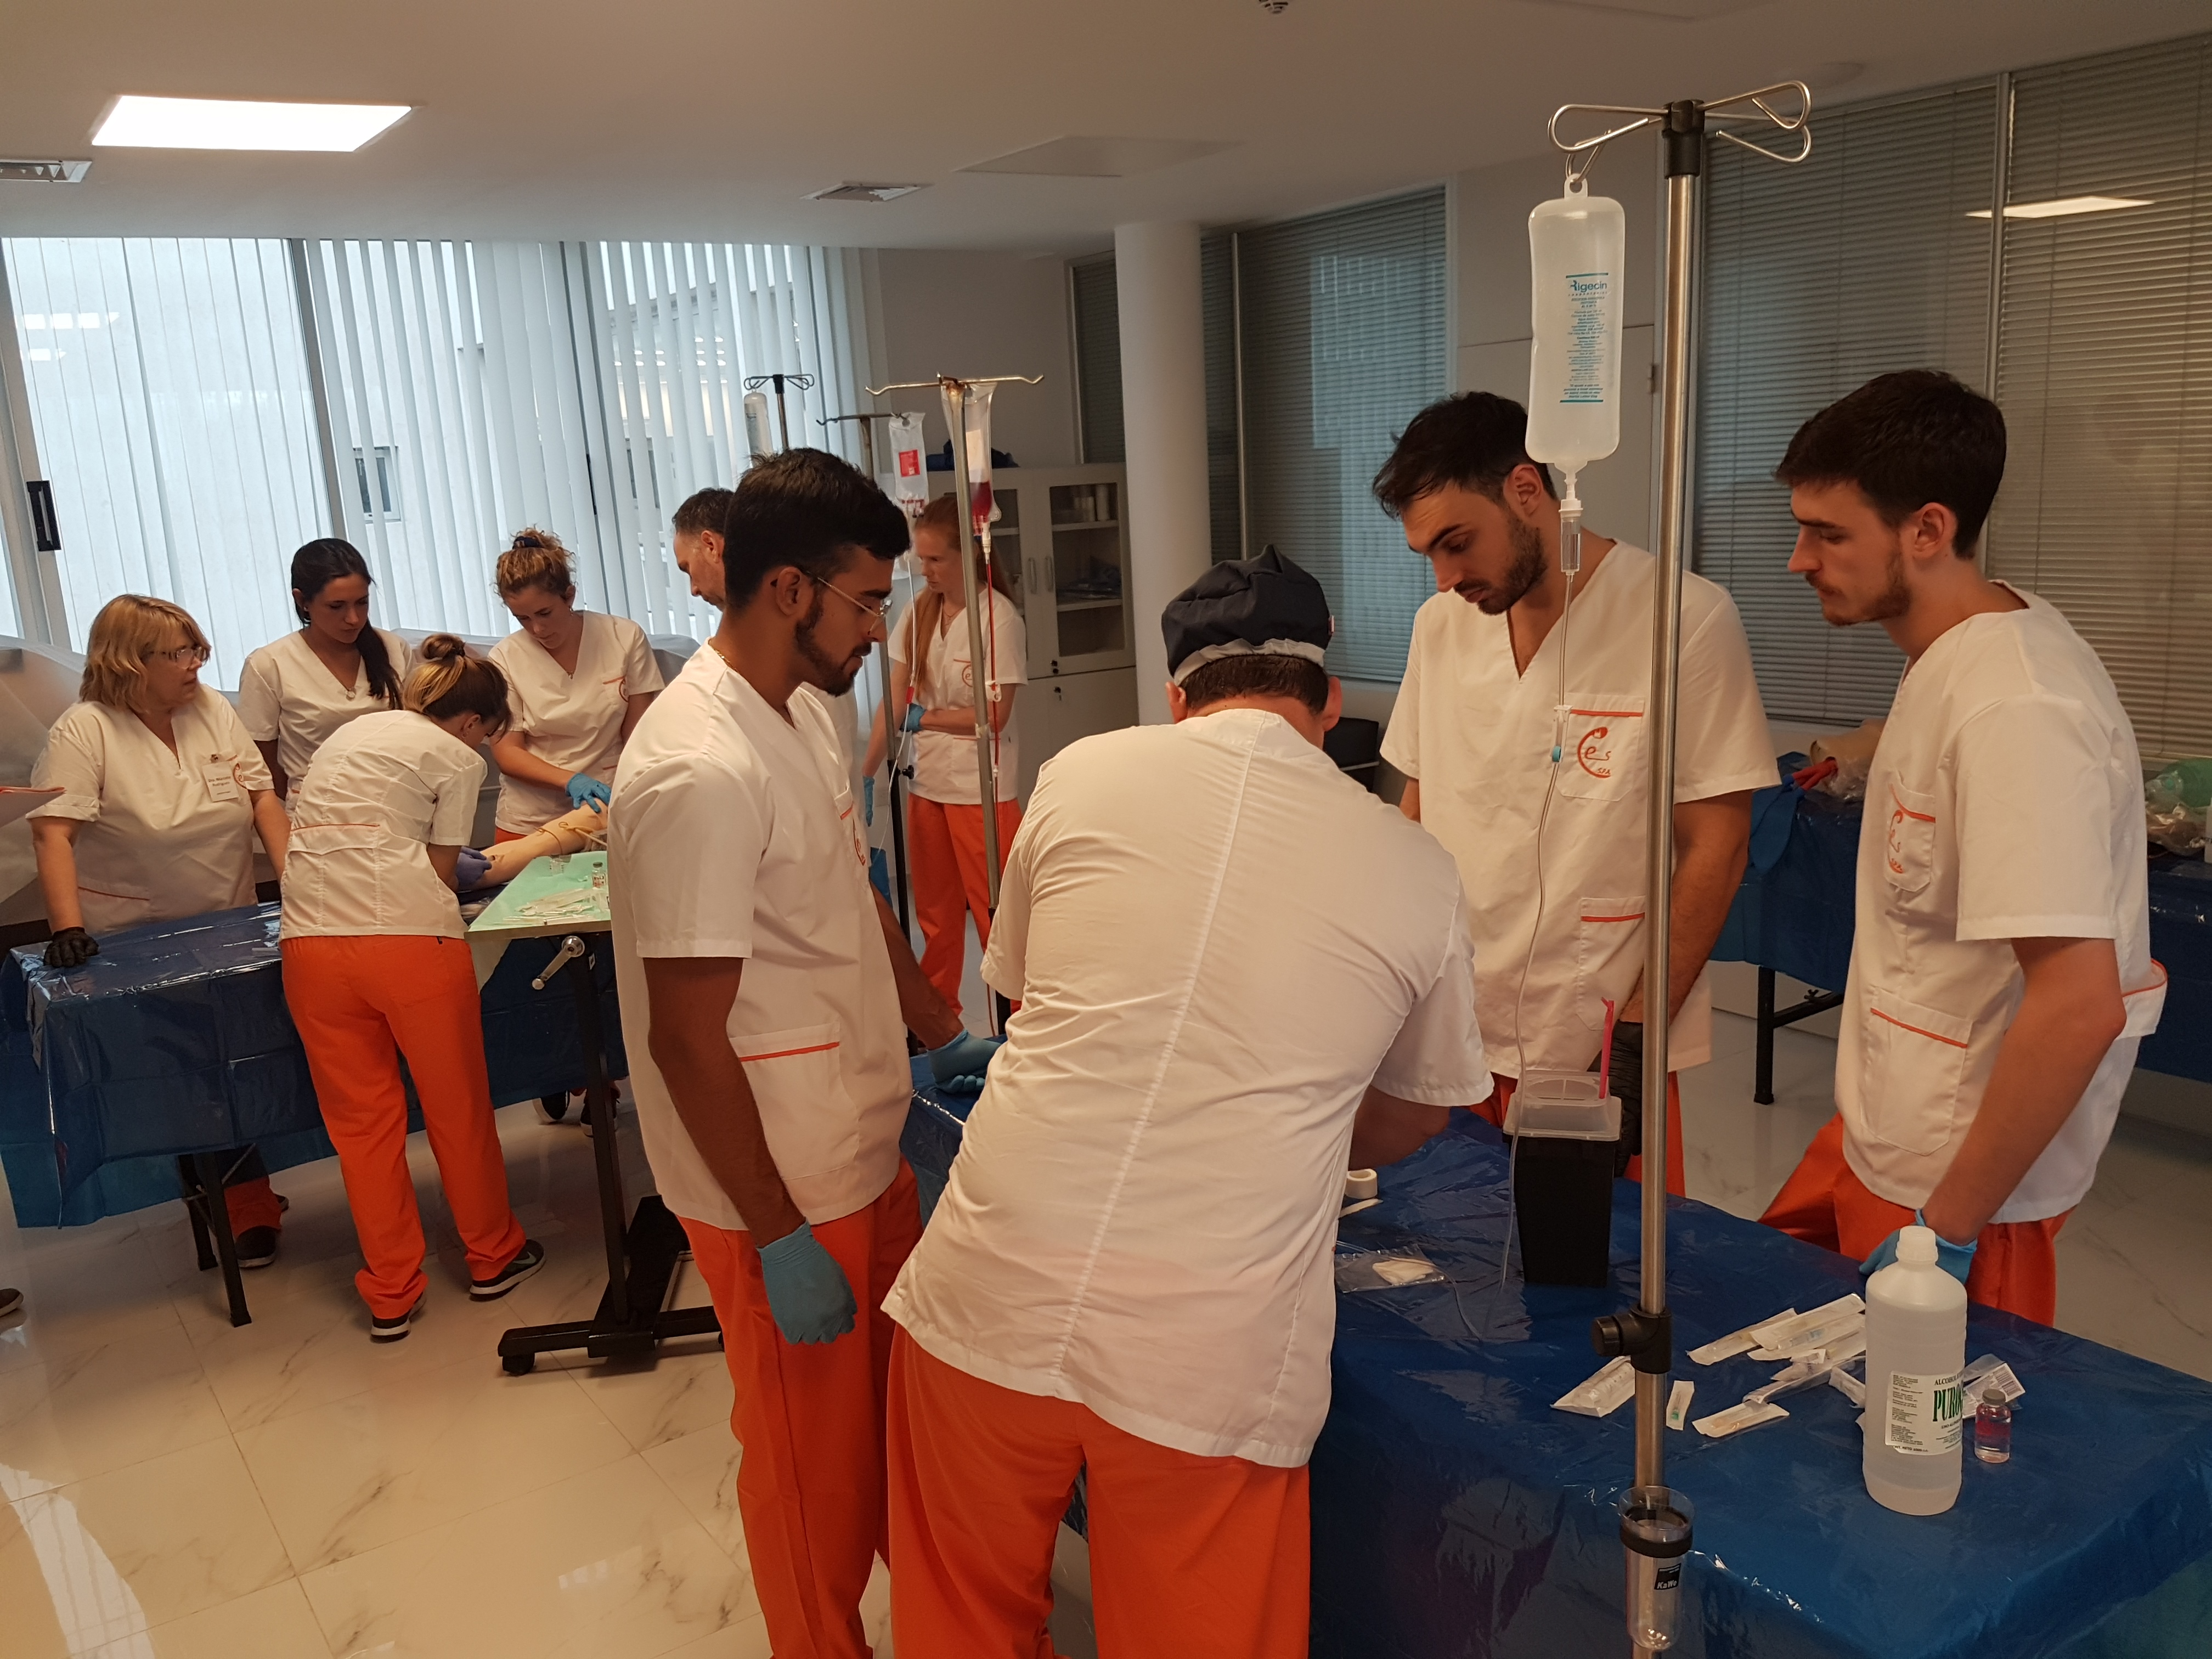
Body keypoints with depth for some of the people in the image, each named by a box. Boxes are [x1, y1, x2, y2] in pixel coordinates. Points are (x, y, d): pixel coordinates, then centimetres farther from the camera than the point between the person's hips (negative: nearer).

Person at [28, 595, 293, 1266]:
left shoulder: (214, 710, 1)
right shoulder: (84, 731, -13)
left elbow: (262, 795, 1)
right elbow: (53, 834, -19)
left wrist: (295, 878, -10)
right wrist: (68, 928, -28)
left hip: (230, 929, 4)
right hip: (135, 945, -4)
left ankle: (242, 1196, 26)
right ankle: (248, 1206, 13)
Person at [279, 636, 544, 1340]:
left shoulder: (351, 733, 23)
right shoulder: (457, 759, 5)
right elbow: (443, 872, 4)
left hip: (310, 943, 5)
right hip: (408, 938, -5)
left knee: (361, 1120, 13)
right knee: (458, 1105, 13)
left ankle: (389, 1296, 21)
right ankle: (493, 1256, 29)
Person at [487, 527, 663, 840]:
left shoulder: (625, 638, -6)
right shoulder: (506, 658, -6)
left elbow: (637, 737, -3)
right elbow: (506, 751, -5)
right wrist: (571, 781, -21)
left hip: (611, 814, 0)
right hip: (530, 822, 0)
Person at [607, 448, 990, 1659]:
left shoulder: (804, 711, 3)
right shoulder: (700, 775, -27)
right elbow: (687, 1038, -24)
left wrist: (947, 1037, 18)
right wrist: (781, 1241, -19)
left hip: (862, 1146, 9)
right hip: (781, 1192, -9)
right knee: (812, 1456, 12)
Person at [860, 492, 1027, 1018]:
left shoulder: (999, 617, -13)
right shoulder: (918, 612, 4)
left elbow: (995, 715, -14)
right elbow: (895, 700, 1)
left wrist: (922, 718, -11)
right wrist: (866, 772, -6)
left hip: (981, 787, -6)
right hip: (927, 782, 6)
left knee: (995, 913, 0)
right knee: (935, 914, 17)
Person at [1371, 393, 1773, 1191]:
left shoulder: (1686, 619, -10)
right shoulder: (1440, 625, 6)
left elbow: (1714, 849, -9)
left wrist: (1643, 1024, -12)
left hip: (1599, 1049, -4)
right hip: (1453, 1038, 5)